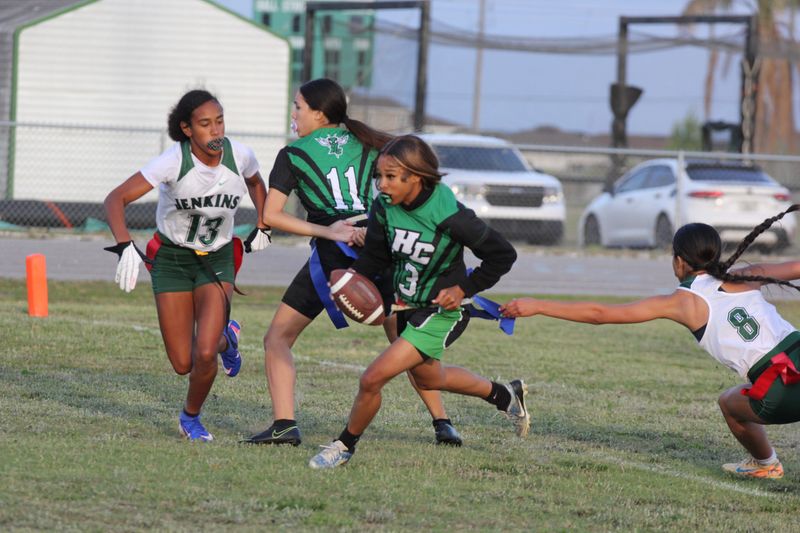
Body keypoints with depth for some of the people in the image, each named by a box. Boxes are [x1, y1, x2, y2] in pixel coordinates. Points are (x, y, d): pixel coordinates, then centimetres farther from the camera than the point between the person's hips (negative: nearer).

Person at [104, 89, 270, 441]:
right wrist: (125, 247, -42)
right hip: (172, 258, -1)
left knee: (204, 353, -18)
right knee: (183, 364, -1)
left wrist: (262, 227, 7)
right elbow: (115, 200, -28)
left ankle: (191, 417, 13)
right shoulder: (174, 162, -24)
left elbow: (256, 184, 15)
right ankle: (224, 337, 35)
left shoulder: (240, 157, -13)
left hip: (217, 260, 1)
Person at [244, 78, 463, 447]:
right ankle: (442, 423, 12)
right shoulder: (365, 144, 13)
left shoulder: (293, 155, 4)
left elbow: (271, 215, -3)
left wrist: (325, 232, -7)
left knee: (278, 338, 6)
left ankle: (284, 424, -10)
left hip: (332, 252, -4)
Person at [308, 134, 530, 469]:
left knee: (372, 379, -17)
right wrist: (354, 276, -20)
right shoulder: (384, 207, -13)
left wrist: (464, 289, -19)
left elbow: (502, 255, -17)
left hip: (441, 313, -8)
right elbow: (376, 255, 1)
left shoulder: (448, 215, -28)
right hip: (407, 308, 8)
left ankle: (346, 445, 9)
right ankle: (505, 395, 53)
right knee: (428, 379, 31)